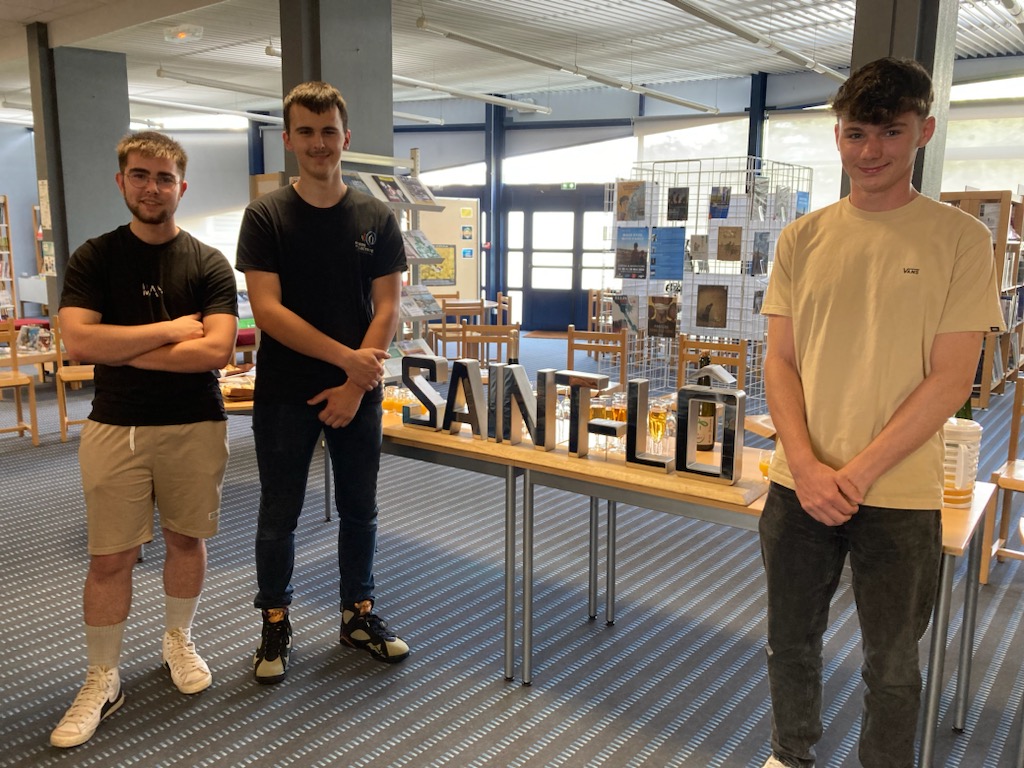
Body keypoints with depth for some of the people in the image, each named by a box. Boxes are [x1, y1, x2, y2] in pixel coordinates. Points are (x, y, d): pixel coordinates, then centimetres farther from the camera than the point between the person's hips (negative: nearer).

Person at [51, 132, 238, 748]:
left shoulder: (209, 263, 0)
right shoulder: (95, 258, 2)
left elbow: (216, 350, -13)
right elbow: (77, 340, -12)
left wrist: (121, 349, -12)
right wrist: (170, 330, -12)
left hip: (195, 426, 0)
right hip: (115, 428, 0)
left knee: (187, 540, 13)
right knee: (111, 558, 4)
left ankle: (180, 640, 36)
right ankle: (102, 680, 20)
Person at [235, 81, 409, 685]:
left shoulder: (376, 217, 2)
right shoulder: (267, 216, -4)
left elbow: (388, 307, -1)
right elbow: (267, 309, -12)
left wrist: (355, 385, -10)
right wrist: (347, 357, -18)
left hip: (357, 391, 2)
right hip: (285, 394, -2)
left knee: (360, 509, 13)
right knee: (279, 516, 9)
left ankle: (359, 614, 30)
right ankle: (276, 625, 26)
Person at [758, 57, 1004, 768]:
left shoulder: (960, 239, -5)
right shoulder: (803, 238, 3)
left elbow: (951, 378, -9)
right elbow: (781, 362, 3)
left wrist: (857, 473, -16)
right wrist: (807, 466, -10)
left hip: (900, 497, -3)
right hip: (801, 486, 3)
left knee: (892, 664, 14)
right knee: (791, 643, 18)